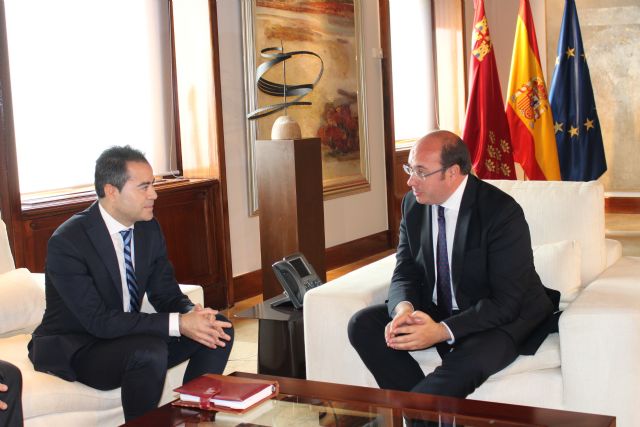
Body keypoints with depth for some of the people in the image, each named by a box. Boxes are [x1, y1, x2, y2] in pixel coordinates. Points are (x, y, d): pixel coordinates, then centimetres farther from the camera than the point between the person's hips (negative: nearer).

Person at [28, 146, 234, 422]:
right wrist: (178, 324, -33)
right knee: (150, 351, -35)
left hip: (127, 336, 7)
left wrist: (192, 315, -22)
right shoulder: (67, 242, -23)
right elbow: (98, 320, -28)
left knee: (220, 328, -7)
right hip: (73, 348, -7)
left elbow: (167, 295, 2)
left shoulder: (149, 229, -1)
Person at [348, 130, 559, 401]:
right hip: (437, 312, 6)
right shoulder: (413, 204, -2)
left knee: (467, 363, -37)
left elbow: (506, 302, -23)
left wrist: (442, 331, -32)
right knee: (363, 324, -13)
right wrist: (404, 308, -22)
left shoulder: (502, 212, -22)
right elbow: (405, 273, 2)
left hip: (503, 318, -6)